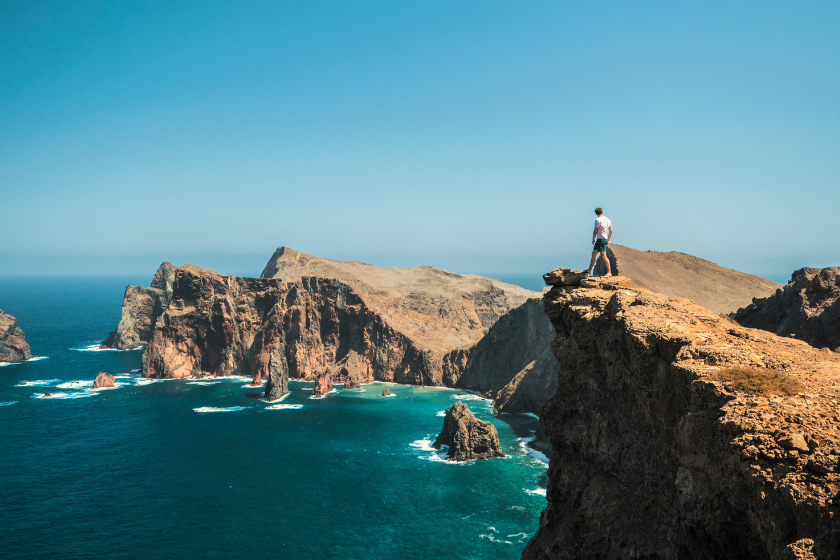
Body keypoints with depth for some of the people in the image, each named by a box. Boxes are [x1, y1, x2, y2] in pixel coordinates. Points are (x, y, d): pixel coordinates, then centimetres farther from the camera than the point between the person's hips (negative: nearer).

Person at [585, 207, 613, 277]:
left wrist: (593, 240, 2)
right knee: (594, 253, 15)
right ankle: (589, 270, 21)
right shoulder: (607, 219, 13)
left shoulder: (598, 220, -11)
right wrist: (608, 240, 20)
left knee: (603, 255, -11)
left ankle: (609, 272, -14)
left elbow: (595, 231, -10)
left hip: (601, 239, -9)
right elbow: (611, 231, 14)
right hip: (605, 239, 9)